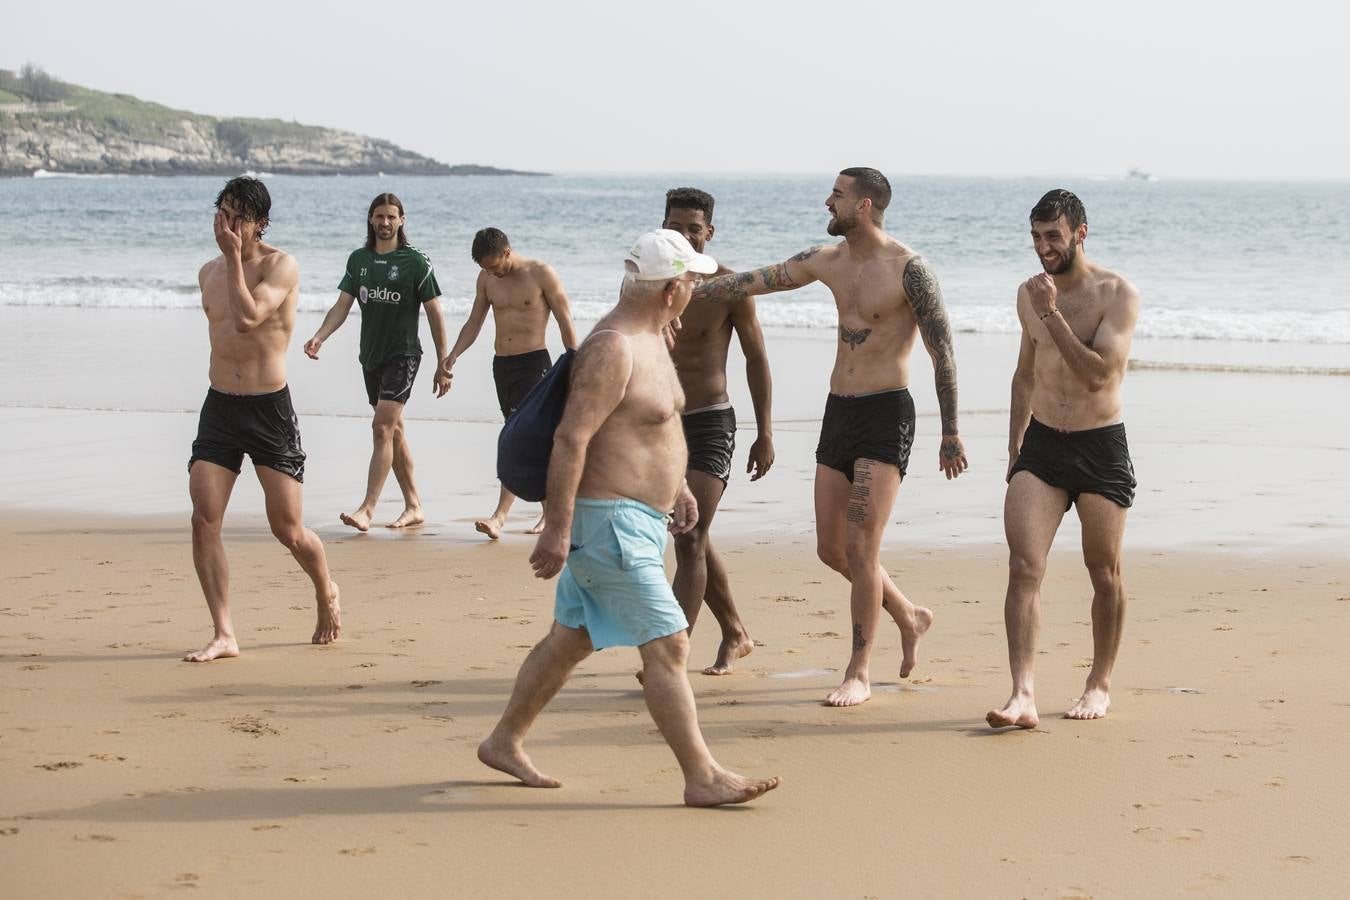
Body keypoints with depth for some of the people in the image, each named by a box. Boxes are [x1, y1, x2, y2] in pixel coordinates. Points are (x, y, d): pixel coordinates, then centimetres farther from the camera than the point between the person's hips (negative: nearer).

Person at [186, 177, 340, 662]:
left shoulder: (281, 266, -9)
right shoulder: (208, 272, 10)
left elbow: (247, 318, -25)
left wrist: (235, 258, -19)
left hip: (270, 408, -5)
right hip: (219, 407, 5)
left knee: (288, 530, -1)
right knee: (204, 520, -10)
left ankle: (326, 592, 30)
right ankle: (224, 634, -6)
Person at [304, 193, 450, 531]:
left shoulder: (416, 262, -6)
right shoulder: (359, 259, 9)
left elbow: (435, 315, -3)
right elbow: (342, 306, 5)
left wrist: (443, 366, -4)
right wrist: (319, 337, -14)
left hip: (403, 355, -6)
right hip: (371, 356, 6)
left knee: (383, 428, -16)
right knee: (394, 430, 11)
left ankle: (367, 509, -19)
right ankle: (414, 507, 20)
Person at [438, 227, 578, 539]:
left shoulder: (541, 274, -8)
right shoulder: (486, 278, 8)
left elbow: (566, 323, -5)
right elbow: (474, 323, 13)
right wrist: (452, 356, -2)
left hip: (534, 364, -6)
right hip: (501, 364, 6)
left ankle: (500, 516, -21)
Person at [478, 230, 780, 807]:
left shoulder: (650, 338, 13)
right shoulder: (612, 348, -20)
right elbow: (570, 438, -24)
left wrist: (677, 486, 31)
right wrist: (557, 528, -25)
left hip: (633, 519, 11)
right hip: (609, 521, -11)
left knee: (570, 640, 17)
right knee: (667, 645, -9)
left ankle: (504, 742, 29)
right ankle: (702, 778, -6)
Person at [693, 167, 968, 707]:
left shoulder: (908, 269, -11)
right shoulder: (827, 261, 9)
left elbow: (942, 353, -10)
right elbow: (749, 282, 14)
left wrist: (950, 434, -10)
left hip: (885, 417, -7)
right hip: (837, 413, 7)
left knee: (861, 549, -10)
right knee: (831, 549, 10)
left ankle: (858, 674, -1)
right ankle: (909, 617, 32)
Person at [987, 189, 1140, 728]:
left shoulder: (1117, 295, -9)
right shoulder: (1030, 294, 8)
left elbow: (1097, 374, -21)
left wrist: (1052, 315, -23)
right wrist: (1015, 448, 21)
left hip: (1101, 447, -3)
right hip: (1041, 443, 4)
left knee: (1104, 574, 8)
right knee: (1023, 567, -13)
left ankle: (1100, 683, 26)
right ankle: (1023, 694, -18)